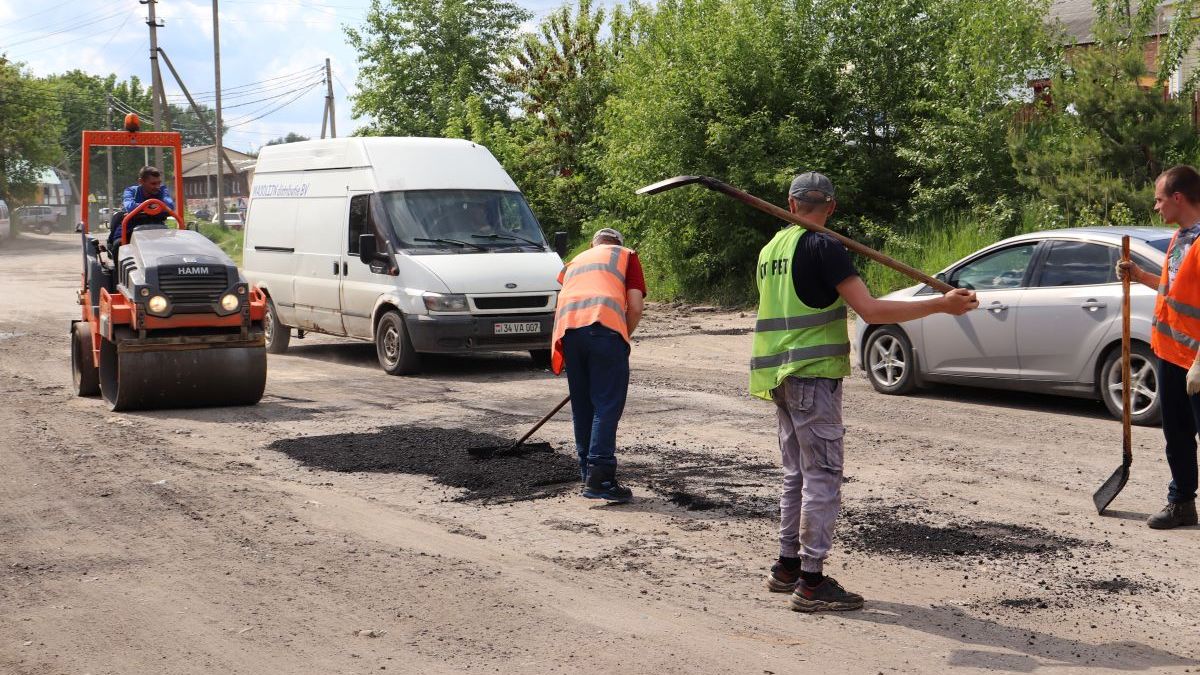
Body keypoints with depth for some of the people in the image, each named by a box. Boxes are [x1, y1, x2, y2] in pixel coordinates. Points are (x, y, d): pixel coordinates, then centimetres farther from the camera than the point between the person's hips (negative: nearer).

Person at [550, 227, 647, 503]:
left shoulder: (576, 260, 37)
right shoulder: (626, 255, 23)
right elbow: (635, 307, 10)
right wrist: (624, 338, 24)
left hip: (568, 329, 4)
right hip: (605, 325, -4)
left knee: (582, 406, 13)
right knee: (607, 404, -5)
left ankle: (588, 475, 16)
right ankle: (600, 477, -14)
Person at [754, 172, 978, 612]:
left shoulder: (770, 250, 12)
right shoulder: (822, 247, -13)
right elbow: (871, 311, -19)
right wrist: (942, 304, -16)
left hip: (782, 376, 8)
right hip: (813, 375, -8)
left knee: (798, 473, 17)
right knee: (822, 476, -6)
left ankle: (787, 567, 22)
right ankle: (811, 583, -6)